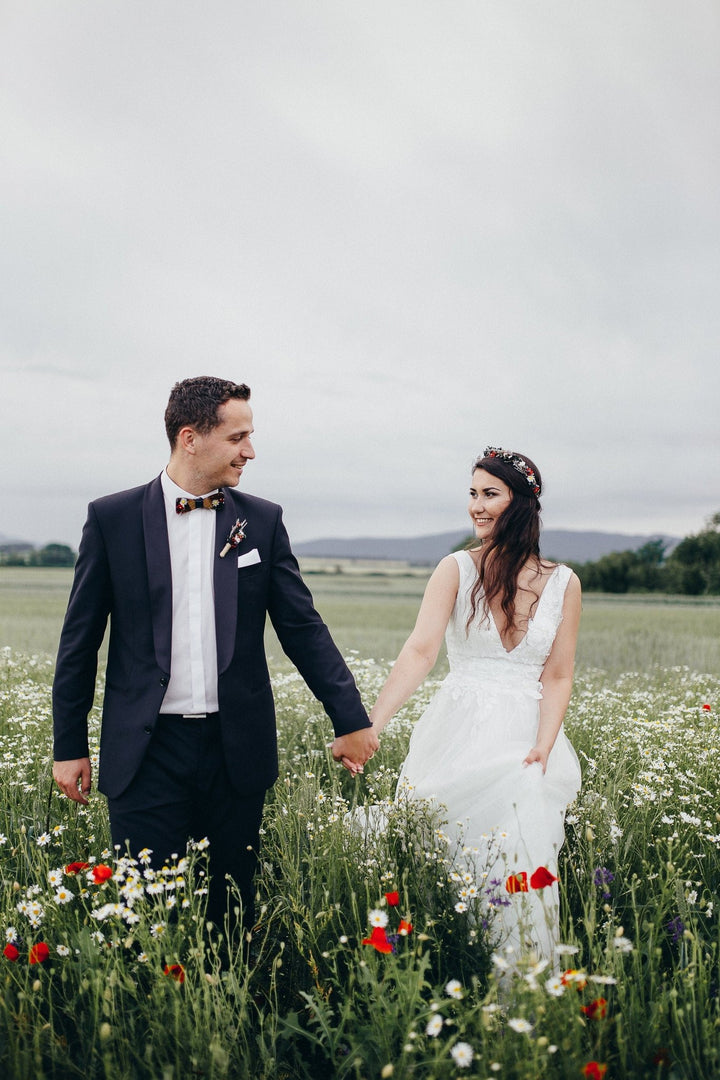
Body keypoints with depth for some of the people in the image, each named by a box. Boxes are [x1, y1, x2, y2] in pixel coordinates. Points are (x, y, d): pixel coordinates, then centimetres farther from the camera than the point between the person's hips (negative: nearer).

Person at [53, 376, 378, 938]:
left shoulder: (263, 521, 6)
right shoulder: (112, 518, 1)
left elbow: (303, 628, 6)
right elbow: (80, 640, 5)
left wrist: (351, 719, 0)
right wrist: (70, 746, 5)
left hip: (236, 752, 2)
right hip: (147, 753, -1)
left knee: (232, 912, 9)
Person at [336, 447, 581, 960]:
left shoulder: (563, 583, 5)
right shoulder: (457, 569, 0)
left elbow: (558, 677, 4)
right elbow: (420, 651, -11)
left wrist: (542, 749, -12)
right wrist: (370, 725, -24)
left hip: (527, 737, 1)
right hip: (460, 733, 0)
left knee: (519, 865, -9)